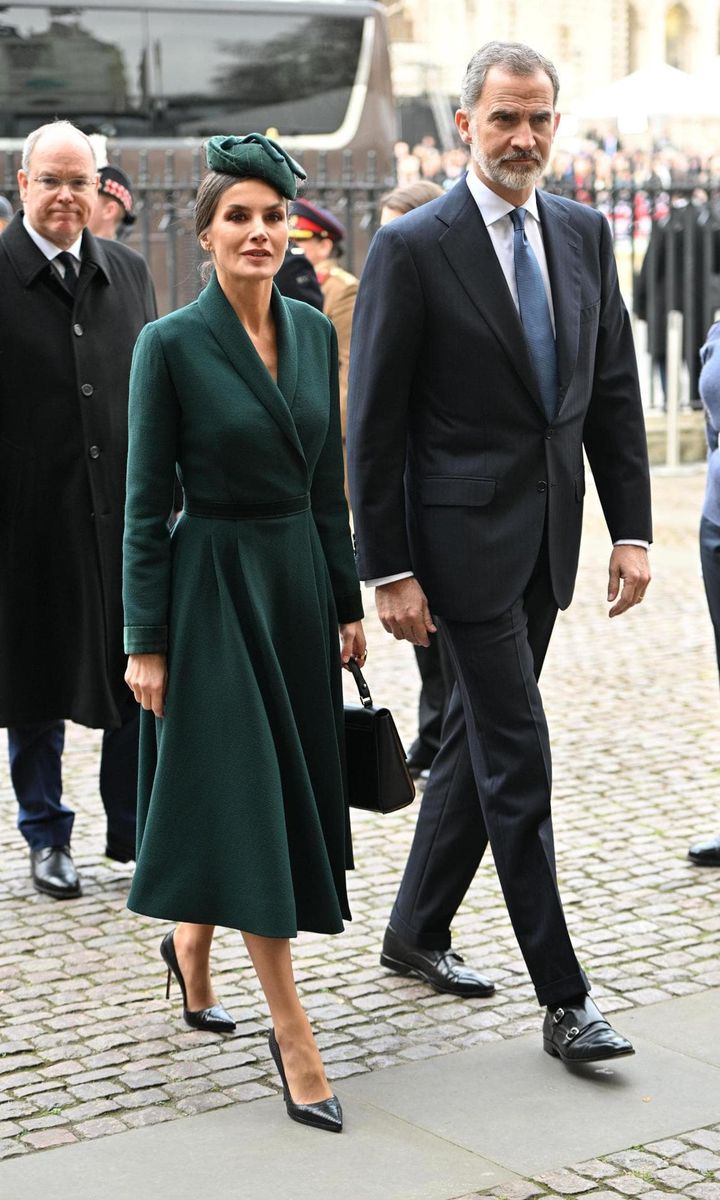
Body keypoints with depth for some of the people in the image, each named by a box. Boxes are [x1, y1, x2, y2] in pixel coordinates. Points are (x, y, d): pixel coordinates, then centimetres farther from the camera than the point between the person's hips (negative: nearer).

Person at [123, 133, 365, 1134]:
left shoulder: (315, 333, 6)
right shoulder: (171, 345, -10)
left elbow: (329, 484, 12)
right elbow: (146, 505, -9)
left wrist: (350, 602, 11)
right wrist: (144, 642, -11)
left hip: (300, 582, 6)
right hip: (213, 588, -6)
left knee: (292, 788, 13)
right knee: (248, 798, -6)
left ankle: (191, 940, 38)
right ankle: (294, 1038, 0)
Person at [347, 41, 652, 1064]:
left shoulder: (584, 234, 7)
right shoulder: (412, 248, -10)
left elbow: (614, 391, 10)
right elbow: (373, 423, -9)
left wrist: (631, 528, 4)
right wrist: (388, 570, -12)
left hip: (548, 537, 6)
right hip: (465, 535, -6)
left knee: (479, 739, 16)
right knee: (517, 759, -5)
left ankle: (417, 930, 32)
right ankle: (563, 998, 2)